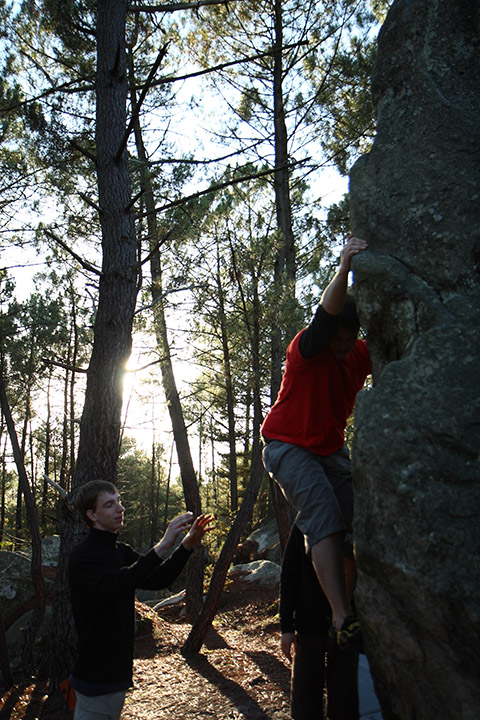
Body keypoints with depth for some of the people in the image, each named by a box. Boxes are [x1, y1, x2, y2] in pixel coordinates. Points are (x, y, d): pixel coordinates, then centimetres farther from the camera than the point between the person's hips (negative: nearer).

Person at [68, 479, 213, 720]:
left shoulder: (121, 551, 11)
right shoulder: (84, 556, -18)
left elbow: (156, 580, 4)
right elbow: (114, 585, -37)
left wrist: (187, 544, -10)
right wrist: (162, 546, -43)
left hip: (116, 670, 8)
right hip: (97, 673, -8)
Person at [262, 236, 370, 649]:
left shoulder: (361, 354, 0)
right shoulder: (307, 349, -19)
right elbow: (325, 316, -37)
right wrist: (344, 270, -51)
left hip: (331, 448, 6)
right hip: (289, 445, -6)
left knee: (356, 520, -8)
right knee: (324, 517, -23)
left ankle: (348, 609, 1)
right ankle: (341, 616, -25)